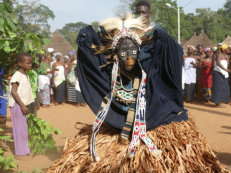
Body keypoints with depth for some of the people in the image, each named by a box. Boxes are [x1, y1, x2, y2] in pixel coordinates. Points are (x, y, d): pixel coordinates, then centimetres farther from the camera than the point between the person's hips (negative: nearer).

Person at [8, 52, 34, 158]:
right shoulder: (17, 76, -17)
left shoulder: (26, 75, 11)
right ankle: (20, 152, 4)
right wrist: (22, 105, -24)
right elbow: (13, 92, -22)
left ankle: (24, 149, 22)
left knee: (24, 128, 13)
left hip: (24, 105, 9)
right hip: (17, 106, -9)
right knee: (20, 128, -3)